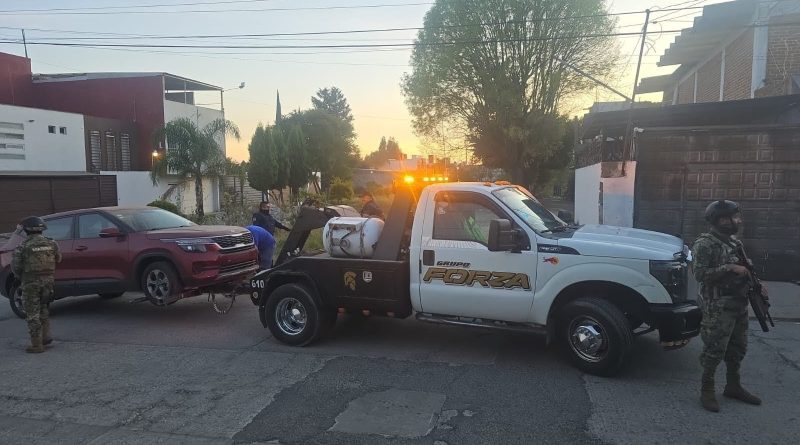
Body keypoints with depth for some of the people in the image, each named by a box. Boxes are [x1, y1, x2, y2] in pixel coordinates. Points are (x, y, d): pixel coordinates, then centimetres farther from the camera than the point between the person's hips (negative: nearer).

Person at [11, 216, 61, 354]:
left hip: (31, 283, -4)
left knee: (33, 314, 4)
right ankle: (46, 336, 19)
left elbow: (15, 267, -8)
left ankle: (37, 345, 6)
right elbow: (58, 259, 11)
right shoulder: (51, 244, -1)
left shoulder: (23, 247, -11)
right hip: (48, 280, 4)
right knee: (43, 309, 23)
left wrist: (20, 277, 12)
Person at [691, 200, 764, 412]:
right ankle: (707, 391, 10)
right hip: (718, 307, -8)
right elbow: (700, 273, -22)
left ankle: (733, 387, 32)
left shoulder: (734, 242, 12)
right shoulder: (705, 244, -13)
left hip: (739, 304, 9)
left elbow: (743, 269, 21)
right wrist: (730, 268, -23)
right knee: (714, 351, -3)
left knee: (737, 349, 17)